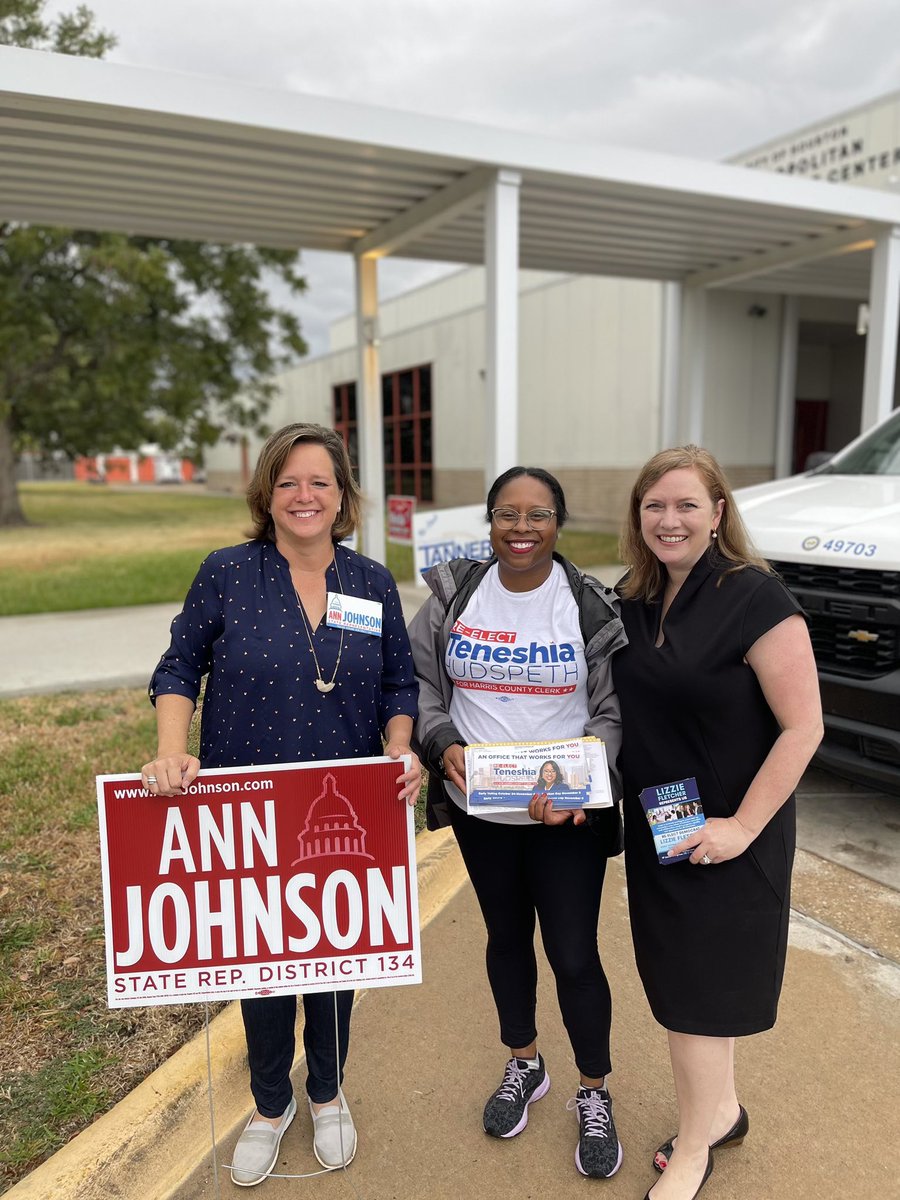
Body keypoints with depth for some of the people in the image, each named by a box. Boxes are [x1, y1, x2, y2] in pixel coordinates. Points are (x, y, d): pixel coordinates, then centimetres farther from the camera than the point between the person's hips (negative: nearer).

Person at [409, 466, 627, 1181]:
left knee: (574, 955, 4)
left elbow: (615, 713, -7)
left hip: (566, 814, -2)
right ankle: (525, 1066, 46)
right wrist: (443, 743, -14)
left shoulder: (590, 606, -9)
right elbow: (419, 680, 3)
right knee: (506, 936, 20)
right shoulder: (454, 595, -3)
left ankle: (594, 1094, 31)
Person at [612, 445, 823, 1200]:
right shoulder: (635, 602, 1)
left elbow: (803, 726, -19)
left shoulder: (755, 598, -18)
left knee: (697, 983, 6)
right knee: (682, 972, 19)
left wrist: (741, 826, -20)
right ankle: (723, 1110, 43)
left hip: (725, 834, -6)